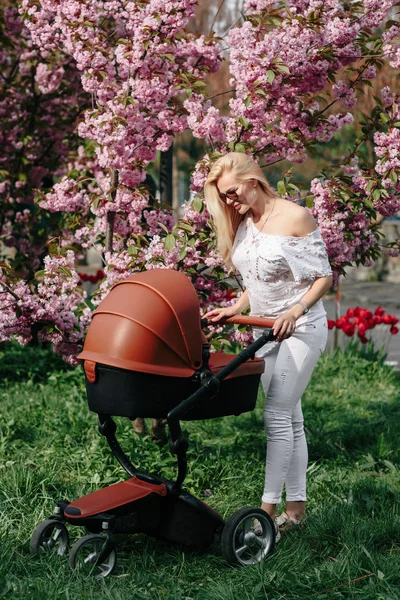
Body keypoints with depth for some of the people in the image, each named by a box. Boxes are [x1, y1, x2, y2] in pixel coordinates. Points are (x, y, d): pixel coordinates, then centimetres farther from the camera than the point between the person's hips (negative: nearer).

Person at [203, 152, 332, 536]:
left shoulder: (295, 217, -14)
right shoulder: (244, 224, 7)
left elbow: (324, 277, -13)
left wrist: (295, 311, -25)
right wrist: (235, 309, 1)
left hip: (301, 329, -7)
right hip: (266, 330, 7)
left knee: (277, 415, -12)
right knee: (290, 418, 10)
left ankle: (268, 507, -8)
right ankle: (296, 506, 15)